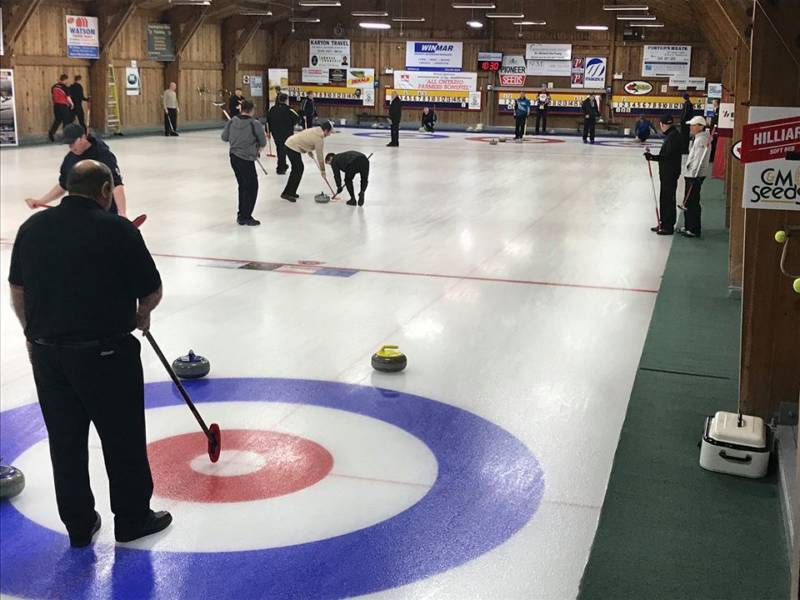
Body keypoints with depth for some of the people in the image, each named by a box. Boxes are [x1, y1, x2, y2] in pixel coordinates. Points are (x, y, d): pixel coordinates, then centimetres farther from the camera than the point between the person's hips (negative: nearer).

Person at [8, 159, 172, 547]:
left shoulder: (32, 227, 4)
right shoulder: (118, 229, -12)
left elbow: (17, 290, 11)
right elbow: (152, 292, -6)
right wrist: (141, 314, 16)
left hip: (47, 352, 5)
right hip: (105, 352, -5)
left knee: (65, 441, 15)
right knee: (123, 440, 10)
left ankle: (79, 525, 26)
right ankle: (132, 519, 23)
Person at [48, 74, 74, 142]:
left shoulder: (54, 87, 5)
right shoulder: (65, 88, -13)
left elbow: (51, 97, 11)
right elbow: (68, 98, -12)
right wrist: (71, 104, 5)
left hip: (56, 105, 6)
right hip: (64, 106, -6)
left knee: (57, 120, 15)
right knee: (66, 121, 5)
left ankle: (51, 132, -2)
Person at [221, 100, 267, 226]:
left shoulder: (231, 122, 0)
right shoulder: (255, 124, -15)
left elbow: (224, 137, 8)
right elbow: (263, 143, -5)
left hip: (234, 157, 7)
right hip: (246, 160, -6)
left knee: (243, 186, 20)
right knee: (252, 187, 5)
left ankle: (242, 214, 26)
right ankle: (245, 217, 6)